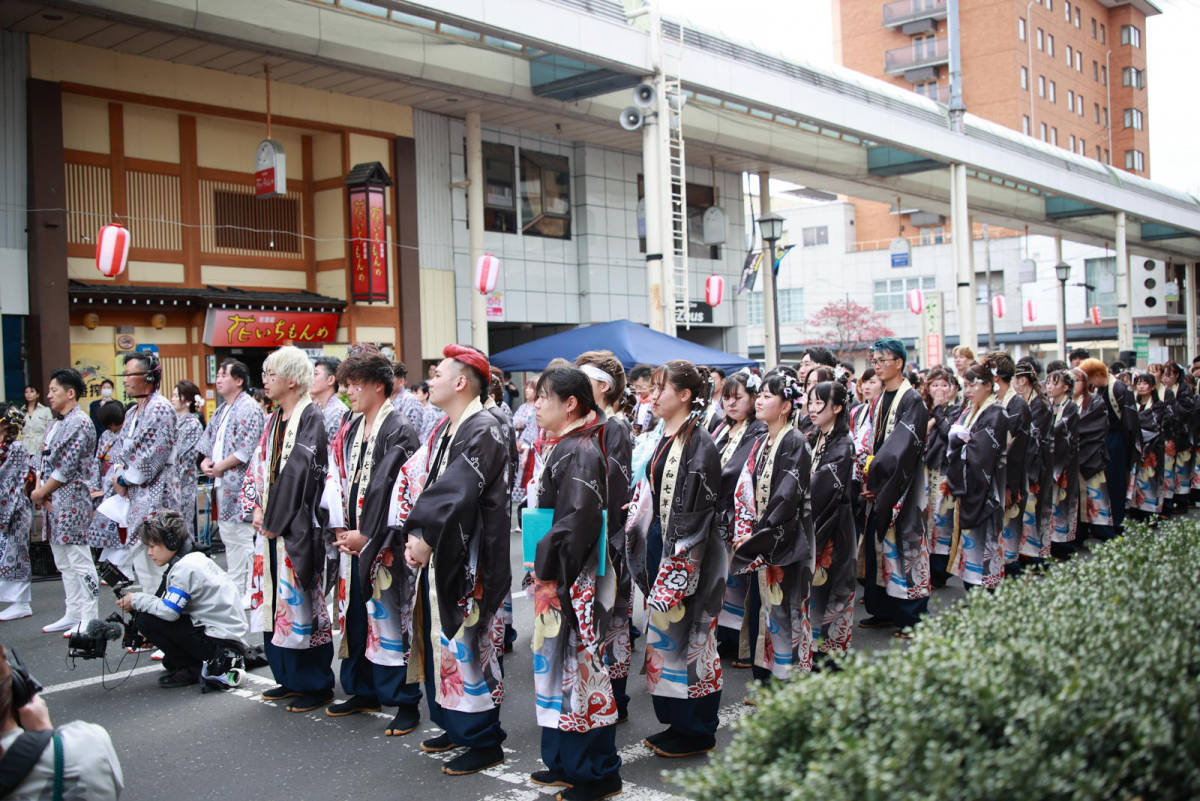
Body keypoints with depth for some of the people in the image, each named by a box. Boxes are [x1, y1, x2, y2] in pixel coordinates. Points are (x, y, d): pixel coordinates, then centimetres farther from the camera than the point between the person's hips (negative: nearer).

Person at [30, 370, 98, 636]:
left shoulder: (80, 423, -11)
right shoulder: (55, 425, 16)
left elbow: (66, 468, -16)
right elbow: (41, 460, 13)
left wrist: (40, 493, -9)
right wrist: (40, 489, -3)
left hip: (70, 501, -9)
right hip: (51, 502, 9)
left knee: (79, 561, -5)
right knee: (63, 562, 13)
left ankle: (89, 619, 0)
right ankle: (73, 614, 21)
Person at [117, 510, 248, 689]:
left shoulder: (185, 567, -17)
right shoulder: (194, 559, 14)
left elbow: (168, 611, -21)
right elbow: (171, 605, 18)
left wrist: (136, 600, -6)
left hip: (218, 641, -10)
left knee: (144, 619, -10)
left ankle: (192, 670, -3)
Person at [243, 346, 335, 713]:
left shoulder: (311, 419, -13)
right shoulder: (274, 421, 14)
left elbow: (299, 474, -18)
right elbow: (258, 467, 17)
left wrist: (275, 520, -13)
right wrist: (256, 509, 2)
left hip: (298, 529, -8)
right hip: (270, 526, 8)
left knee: (301, 602, -3)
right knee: (274, 600, 12)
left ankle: (317, 685, 9)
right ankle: (289, 678, 24)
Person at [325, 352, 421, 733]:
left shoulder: (399, 431, -11)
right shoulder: (350, 430, 13)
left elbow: (393, 489, -17)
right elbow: (338, 479, 13)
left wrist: (366, 535, -17)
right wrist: (340, 529, 3)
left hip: (382, 542, -8)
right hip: (351, 539, 8)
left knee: (389, 615, -4)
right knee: (355, 613, 14)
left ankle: (406, 702, 6)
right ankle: (363, 691, 28)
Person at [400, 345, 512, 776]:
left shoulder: (483, 431, -16)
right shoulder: (444, 431, 14)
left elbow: (455, 493, -24)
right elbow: (427, 487, 12)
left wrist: (424, 536, -21)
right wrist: (415, 536, 0)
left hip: (468, 560, -9)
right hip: (438, 557, 9)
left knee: (467, 645, -2)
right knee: (441, 641, 16)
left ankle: (483, 741, 11)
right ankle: (454, 725, 32)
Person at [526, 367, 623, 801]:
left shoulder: (580, 451, -17)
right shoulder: (564, 445, 12)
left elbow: (575, 522, -24)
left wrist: (548, 569, -18)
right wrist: (543, 570, 14)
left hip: (574, 581, -10)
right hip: (555, 576, 10)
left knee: (580, 667, 0)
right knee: (559, 664, 16)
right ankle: (564, 762, 28)